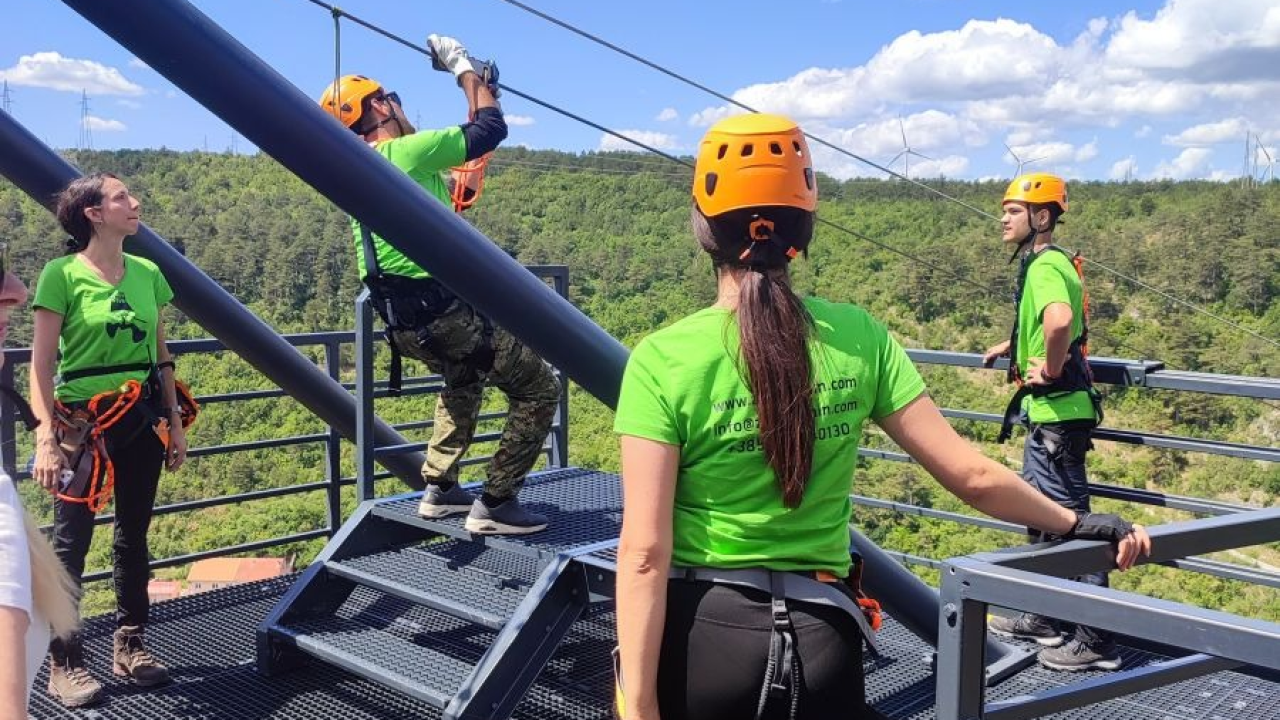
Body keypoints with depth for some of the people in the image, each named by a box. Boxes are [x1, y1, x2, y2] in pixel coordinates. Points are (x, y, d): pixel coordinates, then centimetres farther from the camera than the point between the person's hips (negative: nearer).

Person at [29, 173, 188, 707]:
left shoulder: (147, 273, 5)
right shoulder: (62, 275, -10)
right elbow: (41, 364, -11)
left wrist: (175, 422, 10)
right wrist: (45, 439, -17)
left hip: (141, 420, 5)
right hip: (82, 423, -5)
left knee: (134, 535, 12)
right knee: (70, 542, -1)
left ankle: (130, 646, 24)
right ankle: (63, 662, 9)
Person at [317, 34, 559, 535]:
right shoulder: (405, 152, -12)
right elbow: (489, 129, -7)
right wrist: (464, 67, 6)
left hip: (402, 323, 9)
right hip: (444, 312, -9)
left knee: (464, 379, 35)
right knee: (539, 388, 1)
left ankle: (439, 488, 30)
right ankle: (495, 504, 0)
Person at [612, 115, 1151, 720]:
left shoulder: (663, 359, -13)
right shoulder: (859, 337, -5)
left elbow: (644, 554, -17)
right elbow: (973, 477, -2)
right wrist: (1077, 522, 15)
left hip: (699, 634, -2)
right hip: (820, 641, 2)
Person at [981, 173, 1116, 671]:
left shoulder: (1045, 266, -18)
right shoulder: (1044, 262, 15)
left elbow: (1060, 320, -40)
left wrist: (1051, 369, -25)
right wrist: (1011, 347, 32)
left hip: (1057, 411, -11)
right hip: (1048, 411, 11)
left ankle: (1096, 641, 3)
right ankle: (1041, 616, 32)